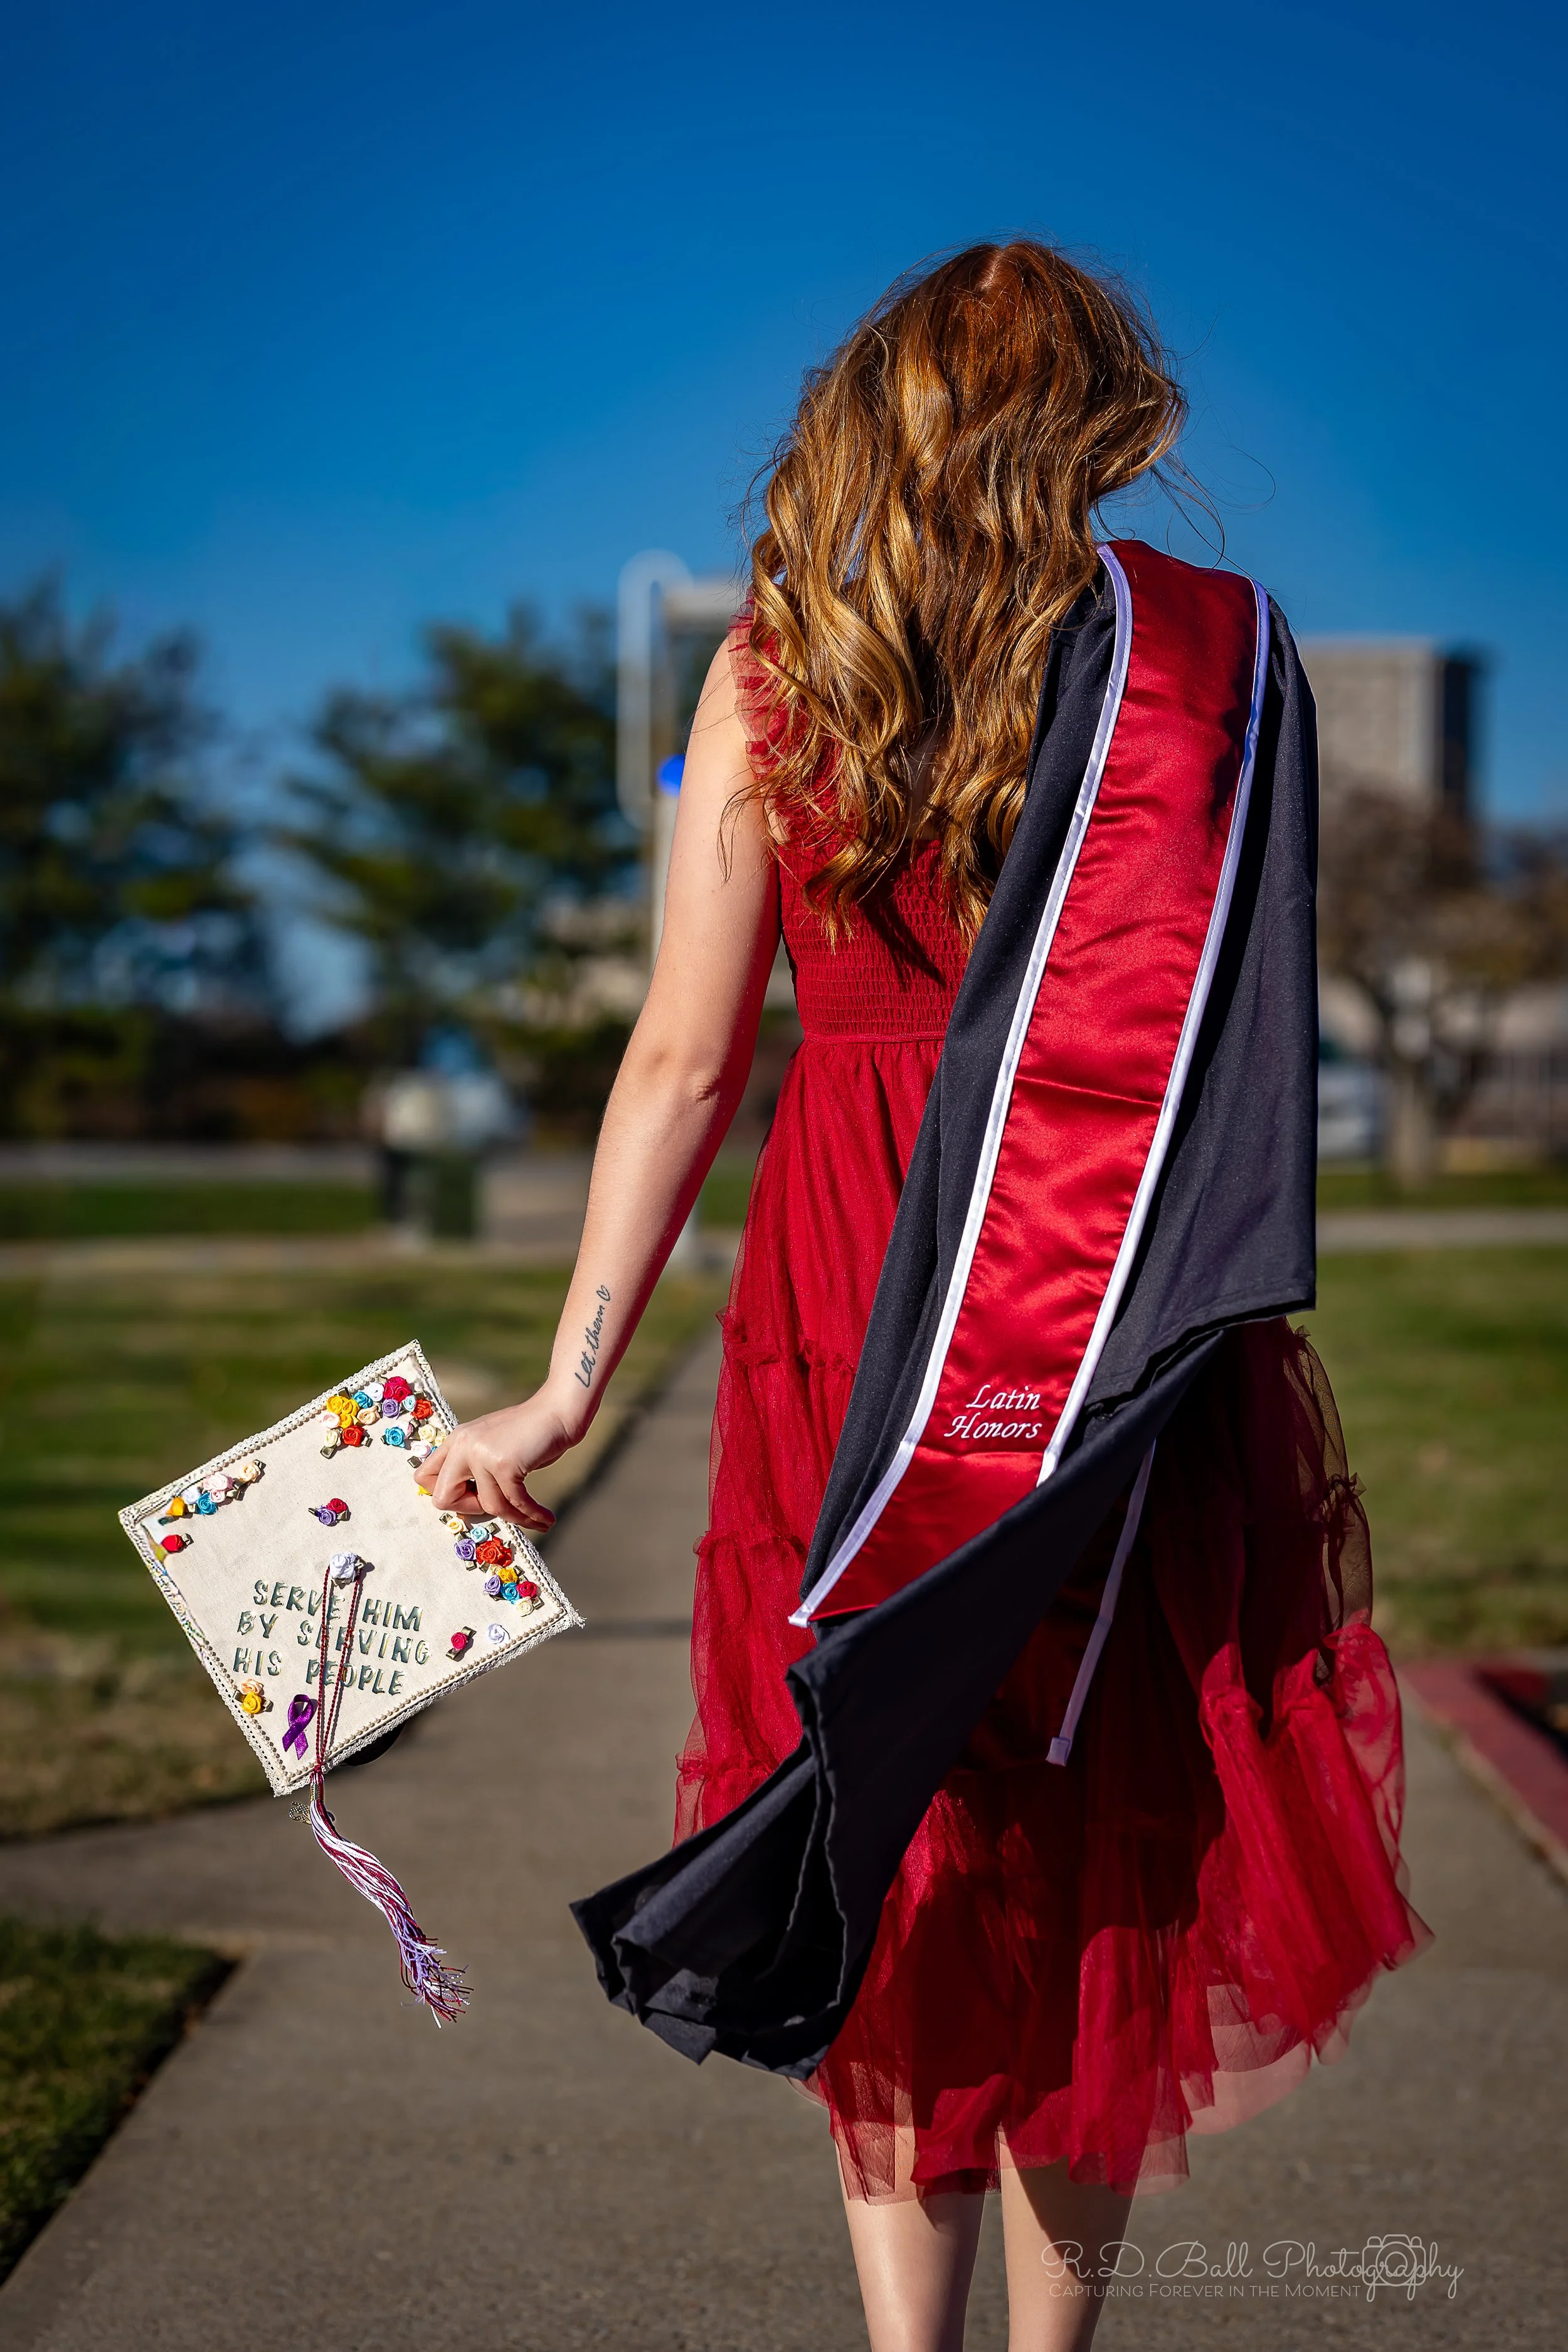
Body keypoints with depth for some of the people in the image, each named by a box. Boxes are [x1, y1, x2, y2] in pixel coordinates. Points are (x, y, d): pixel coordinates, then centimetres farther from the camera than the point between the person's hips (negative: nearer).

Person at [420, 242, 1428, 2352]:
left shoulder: (773, 672, 1)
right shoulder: (1218, 649, -1)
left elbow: (685, 1059, 0)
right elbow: (1253, 1052, -2)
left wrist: (572, 1384, 4)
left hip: (841, 1306, 1)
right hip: (1121, 1360, 0)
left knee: (899, 1865, 12)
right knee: (1092, 1868, 12)